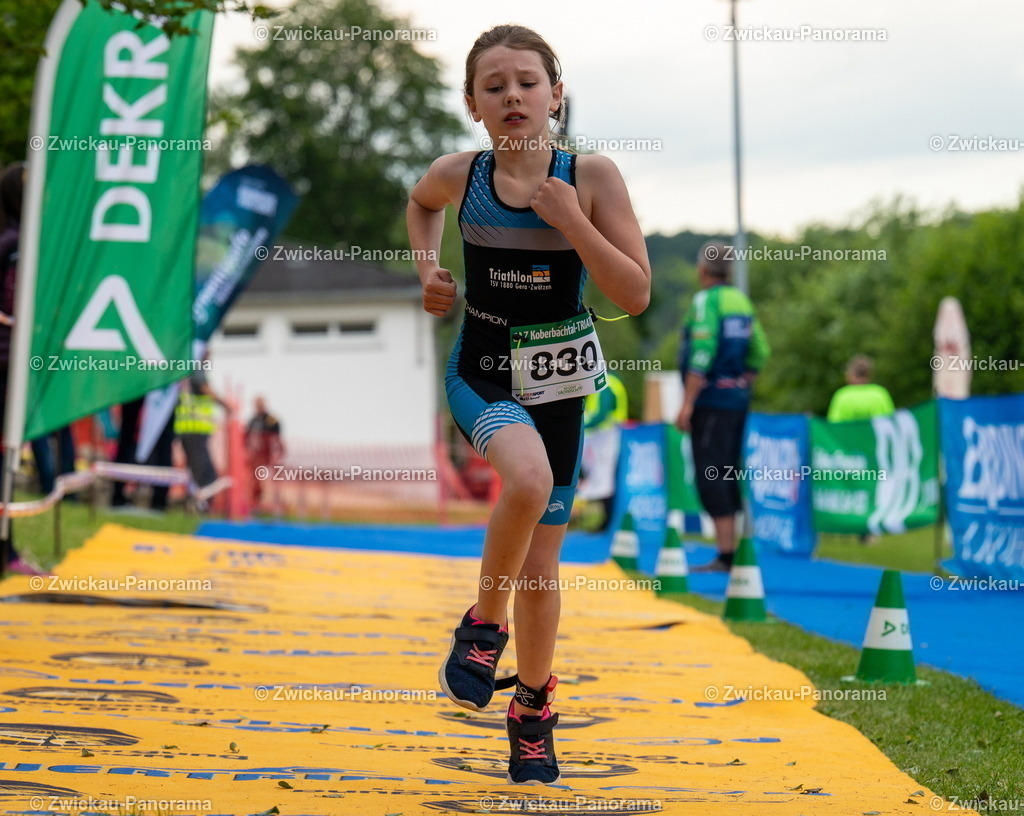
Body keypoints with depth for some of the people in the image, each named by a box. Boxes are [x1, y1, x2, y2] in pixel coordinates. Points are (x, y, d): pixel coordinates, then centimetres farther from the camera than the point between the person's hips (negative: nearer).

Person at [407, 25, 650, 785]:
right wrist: (429, 267, 3)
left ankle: (533, 709, 32)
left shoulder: (591, 177, -10)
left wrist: (571, 221, -23)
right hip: (481, 370, -1)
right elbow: (420, 204, 20)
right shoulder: (460, 176, -5)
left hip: (557, 379, 1)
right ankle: (484, 623, -9)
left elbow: (636, 295, -12)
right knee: (529, 477, -34)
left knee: (541, 566, 8)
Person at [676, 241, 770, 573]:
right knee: (729, 476, 13)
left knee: (711, 477, -7)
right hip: (737, 399, 8)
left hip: (711, 400, -8)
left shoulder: (706, 300, -9)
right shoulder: (742, 301, 15)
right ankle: (733, 549, 14)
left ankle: (725, 555, -11)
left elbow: (702, 355, -18)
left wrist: (687, 404, -17)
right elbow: (760, 352, 18)